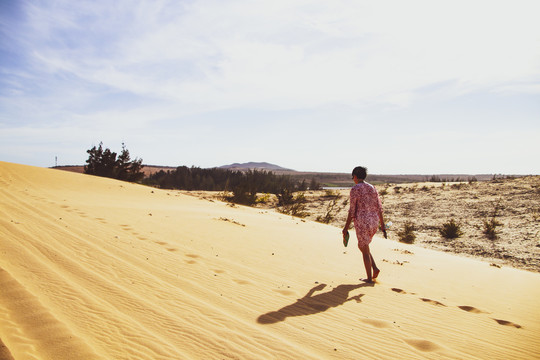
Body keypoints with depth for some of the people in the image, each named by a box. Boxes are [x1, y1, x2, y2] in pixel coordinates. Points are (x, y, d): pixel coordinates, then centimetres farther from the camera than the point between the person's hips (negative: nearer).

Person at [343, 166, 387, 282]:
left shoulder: (355, 189, -10)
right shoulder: (372, 188, 9)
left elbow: (352, 210, -11)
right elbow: (379, 207, 9)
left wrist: (346, 227, -4)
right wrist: (382, 224, 15)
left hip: (362, 222, -6)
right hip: (374, 221, 7)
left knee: (365, 250, 6)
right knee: (362, 246, 24)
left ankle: (369, 278, 14)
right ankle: (375, 268, 13)